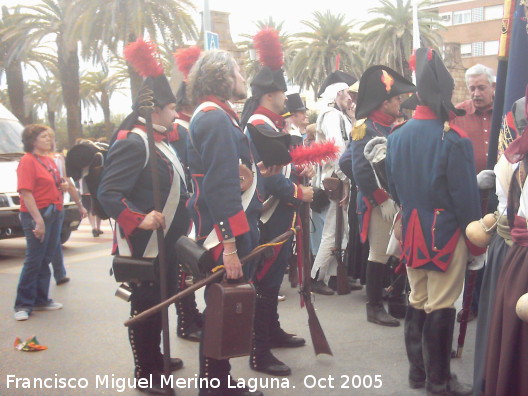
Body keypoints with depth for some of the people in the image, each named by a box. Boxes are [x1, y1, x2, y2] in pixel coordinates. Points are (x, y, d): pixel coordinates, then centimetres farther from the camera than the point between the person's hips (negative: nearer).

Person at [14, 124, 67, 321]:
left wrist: (62, 187, 5)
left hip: (53, 214, 8)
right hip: (36, 215, -8)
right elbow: (26, 192, -18)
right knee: (34, 260, -5)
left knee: (45, 259, 13)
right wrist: (38, 220, -23)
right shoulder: (27, 161, -11)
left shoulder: (49, 161, 15)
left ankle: (41, 300, 22)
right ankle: (23, 304, 3)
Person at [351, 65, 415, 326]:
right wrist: (383, 200, -20)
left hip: (399, 199, 8)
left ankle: (397, 301, 26)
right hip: (378, 203, -8)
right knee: (379, 255, -2)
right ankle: (374, 307, 8)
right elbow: (361, 171, -20)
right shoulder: (365, 129, -13)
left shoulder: (394, 127, 14)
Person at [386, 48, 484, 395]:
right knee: (441, 307, 2)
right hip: (447, 232, -6)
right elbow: (466, 196, -15)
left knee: (417, 301, 15)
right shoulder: (453, 139, -17)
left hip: (413, 231, 6)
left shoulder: (398, 136, 3)